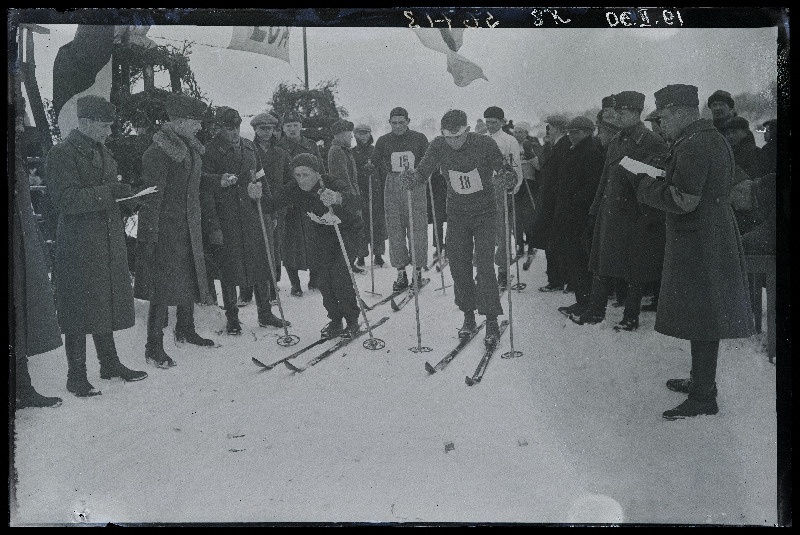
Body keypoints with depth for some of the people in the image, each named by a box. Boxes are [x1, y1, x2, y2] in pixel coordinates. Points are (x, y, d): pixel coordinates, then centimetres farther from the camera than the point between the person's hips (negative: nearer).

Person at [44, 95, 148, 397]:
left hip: (108, 242, 8)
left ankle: (109, 363, 27)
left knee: (107, 301, 15)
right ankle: (76, 375, 4)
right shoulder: (61, 154, -10)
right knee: (80, 309, -4)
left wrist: (125, 196, 8)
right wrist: (108, 192, -24)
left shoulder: (102, 152, 17)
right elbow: (65, 199, -20)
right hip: (78, 245, -8)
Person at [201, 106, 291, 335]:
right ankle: (232, 318, 11)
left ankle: (265, 313, 18)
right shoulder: (211, 150, -2)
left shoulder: (249, 147, 14)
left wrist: (266, 210, 17)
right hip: (226, 218, -5)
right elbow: (204, 182, -7)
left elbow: (260, 180, 20)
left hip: (252, 214, 5)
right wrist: (220, 181, -27)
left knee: (260, 263, 7)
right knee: (230, 267, 0)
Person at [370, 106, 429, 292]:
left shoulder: (419, 138, 4)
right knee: (395, 230, 0)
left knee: (417, 230, -3)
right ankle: (401, 272, 8)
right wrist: (371, 169, -4)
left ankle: (417, 270, 7)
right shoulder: (383, 141, 9)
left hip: (415, 187, -2)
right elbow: (375, 164, 15)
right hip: (392, 188, 2)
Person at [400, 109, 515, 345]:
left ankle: (492, 321, -3)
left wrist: (508, 178, -38)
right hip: (457, 213, 3)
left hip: (484, 213, -3)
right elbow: (422, 173, -10)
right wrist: (412, 178, -33)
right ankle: (468, 317, 20)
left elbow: (505, 171, -14)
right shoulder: (439, 146, -10)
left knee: (484, 266, -11)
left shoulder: (485, 144, -17)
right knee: (458, 266, 4)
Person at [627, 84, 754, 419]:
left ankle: (703, 398, 3)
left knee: (700, 320, -4)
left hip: (698, 244, -10)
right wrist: (653, 183, 11)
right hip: (716, 237, 10)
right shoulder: (713, 139, 15)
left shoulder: (693, 145, -19)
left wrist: (643, 186, -11)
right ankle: (702, 381, 32)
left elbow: (684, 201, -22)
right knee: (704, 317, 19)